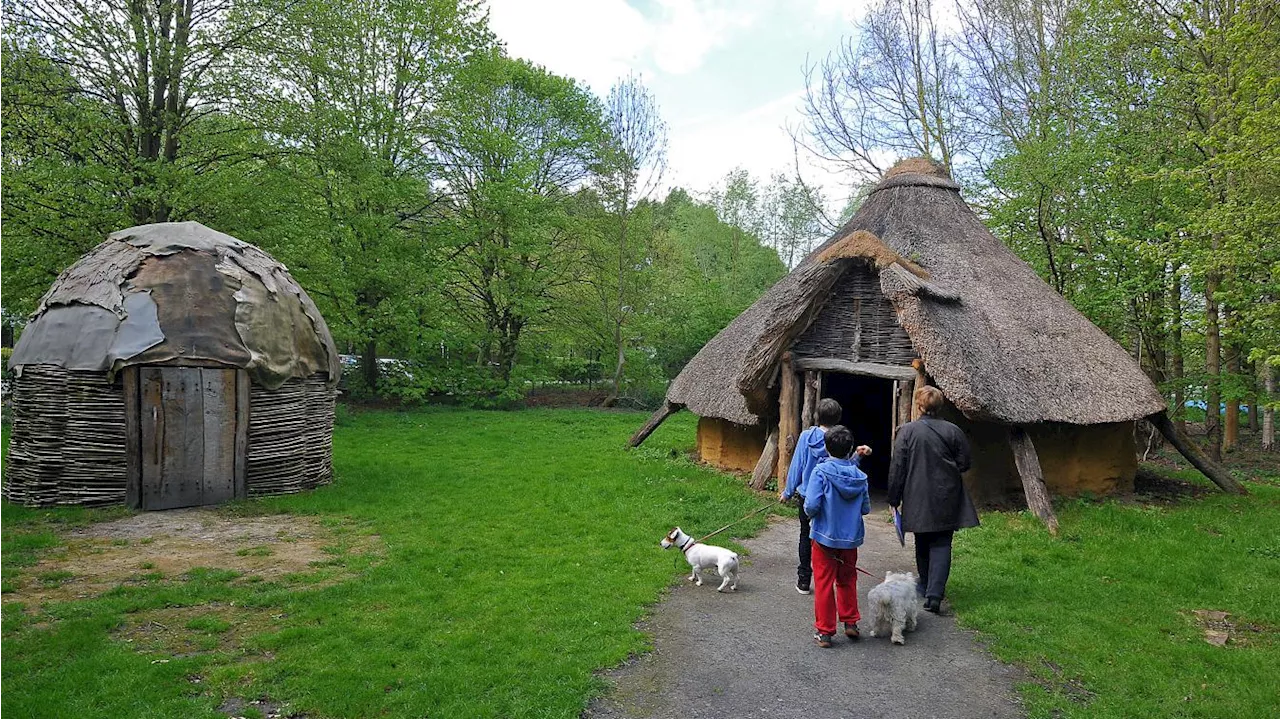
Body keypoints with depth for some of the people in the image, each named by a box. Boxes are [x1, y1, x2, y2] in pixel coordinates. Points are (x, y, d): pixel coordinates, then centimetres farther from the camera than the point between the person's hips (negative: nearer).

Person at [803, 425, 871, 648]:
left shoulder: (821, 471, -15)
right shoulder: (859, 475, -4)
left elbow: (811, 505, -21)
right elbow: (866, 508, 3)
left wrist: (811, 516, 0)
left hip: (825, 537, -3)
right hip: (851, 538, 4)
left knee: (824, 584, 6)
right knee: (848, 581, 22)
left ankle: (825, 631, 12)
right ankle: (851, 622, 30)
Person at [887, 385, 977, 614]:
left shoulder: (907, 431, -9)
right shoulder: (953, 431, -3)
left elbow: (897, 468, -8)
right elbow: (964, 464, 3)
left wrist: (894, 499, 1)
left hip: (918, 498, 0)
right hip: (946, 499, 1)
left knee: (922, 544, 16)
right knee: (941, 544, 2)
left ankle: (925, 585, 32)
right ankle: (935, 593, -10)